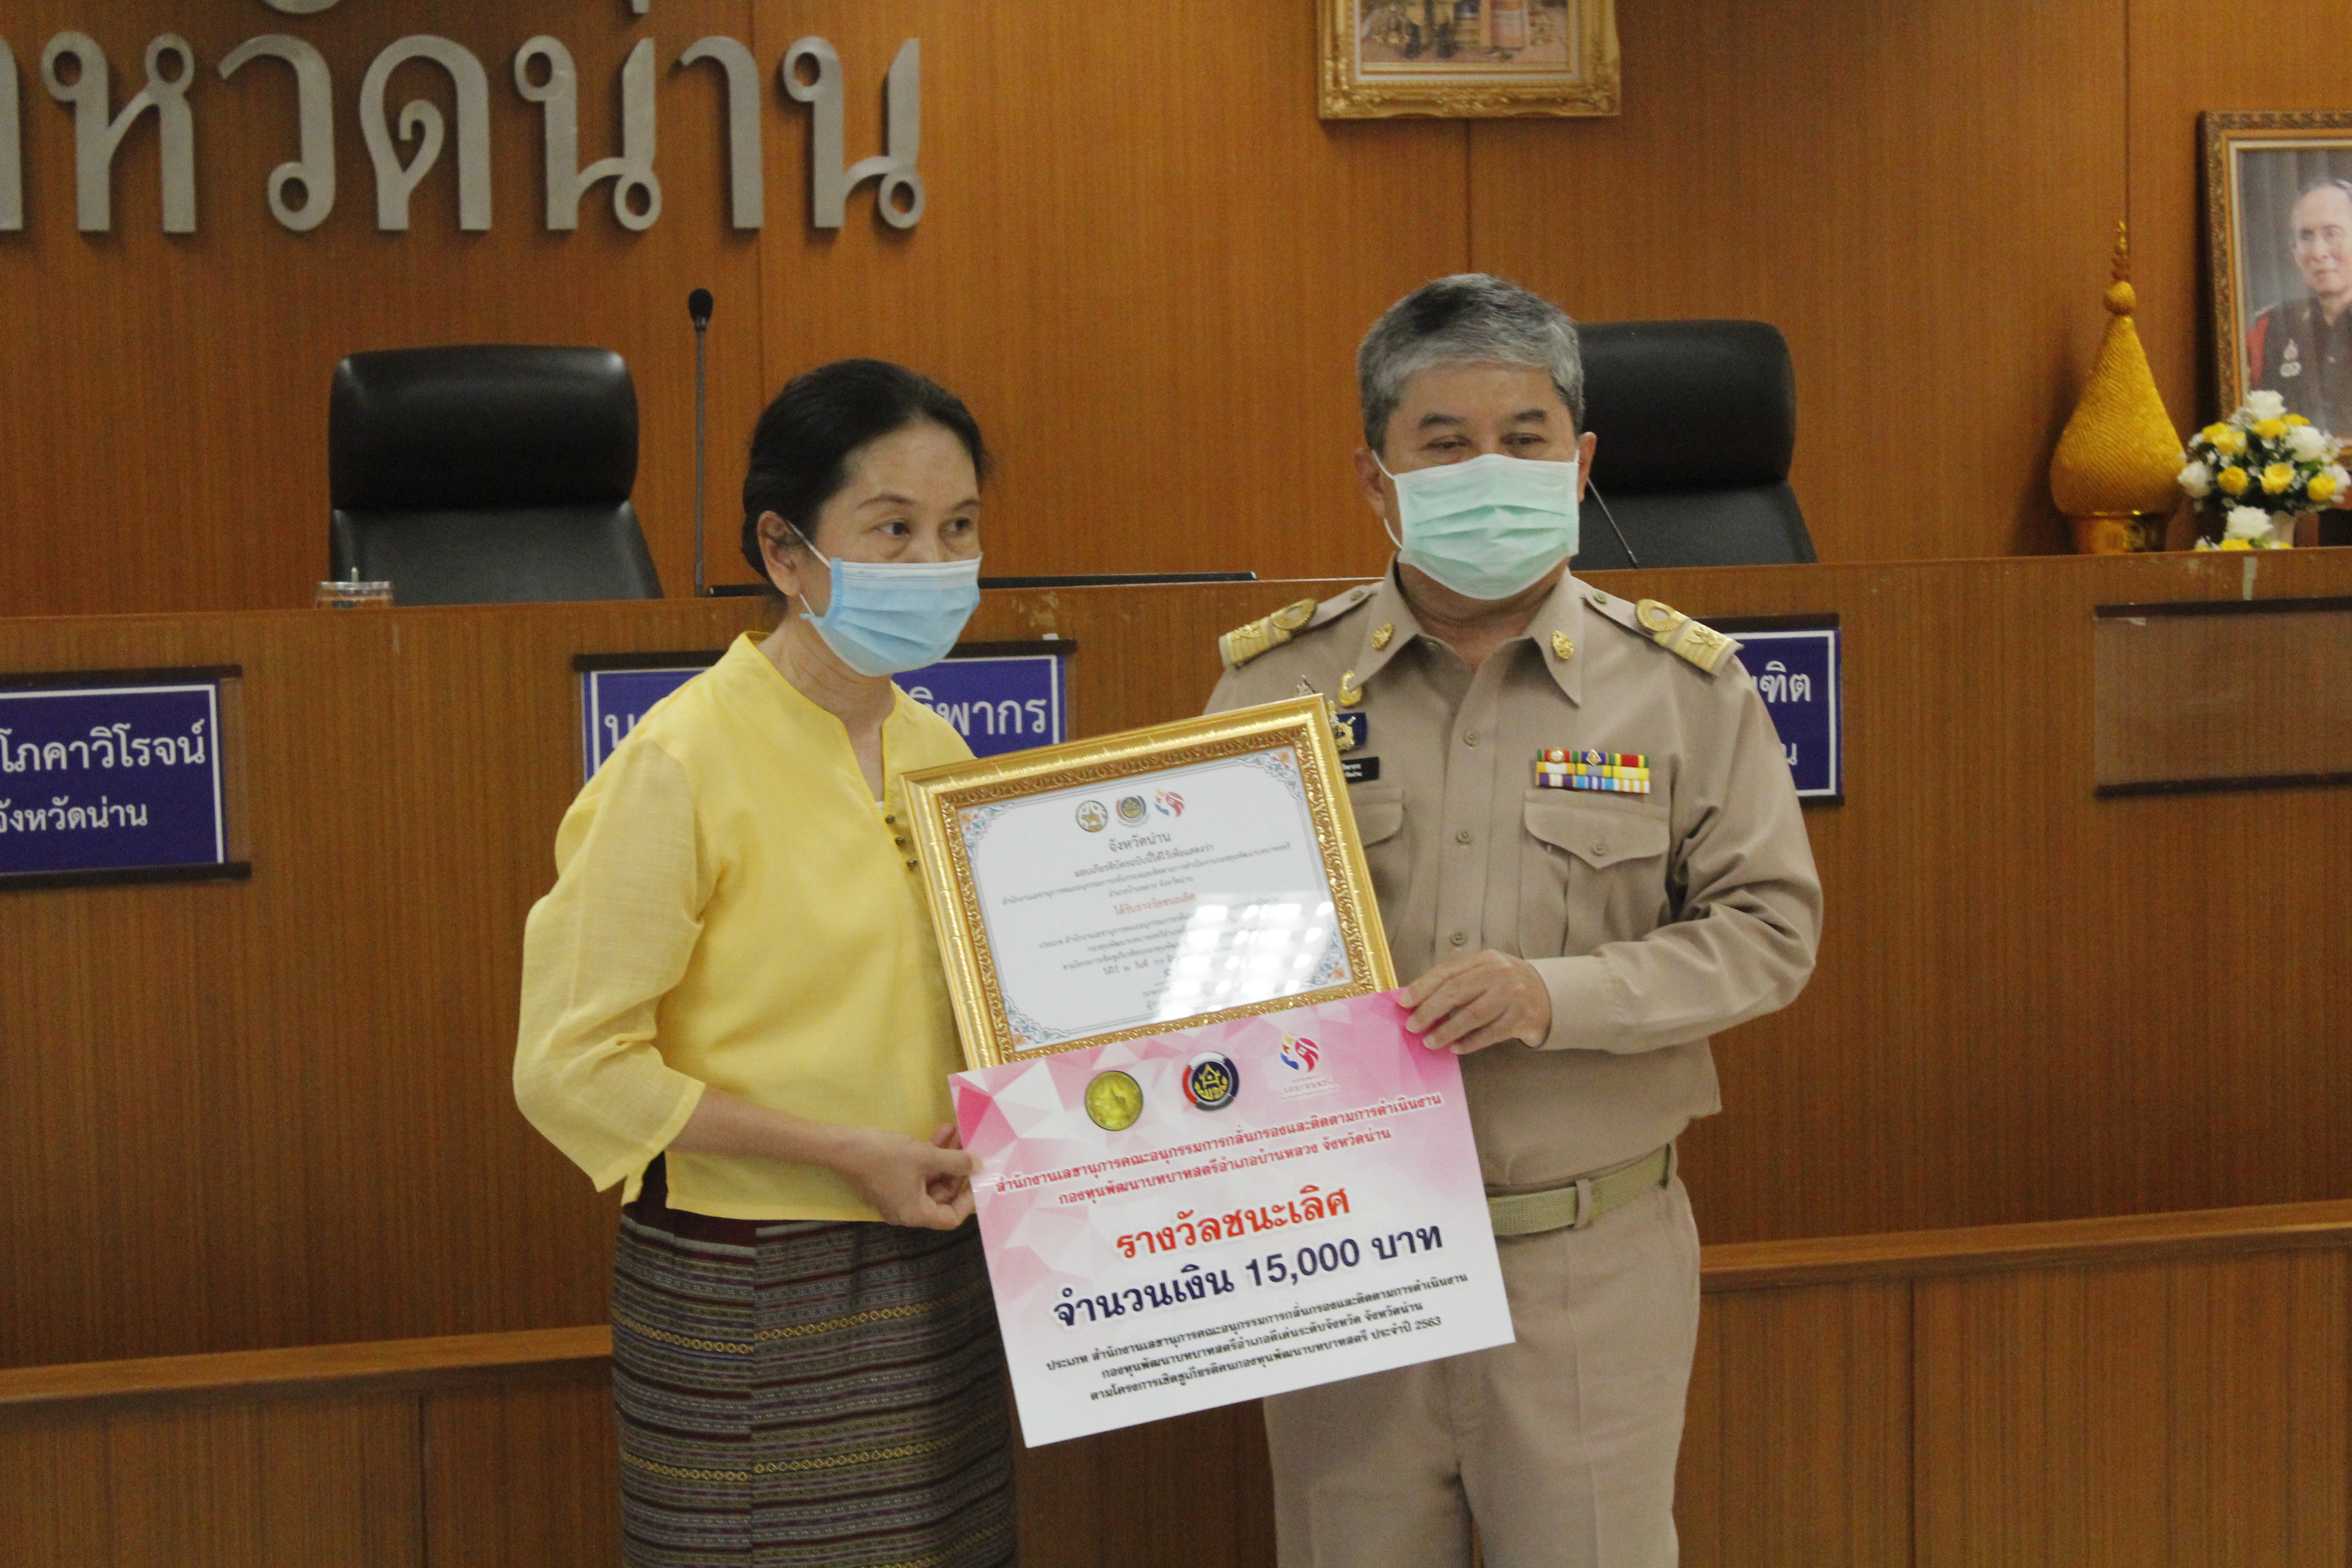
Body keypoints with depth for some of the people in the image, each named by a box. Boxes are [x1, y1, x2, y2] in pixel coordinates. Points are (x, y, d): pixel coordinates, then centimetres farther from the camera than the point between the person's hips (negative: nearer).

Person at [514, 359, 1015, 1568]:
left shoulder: (934, 753, 8)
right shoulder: (683, 763, -13)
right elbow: (573, 1067, -15)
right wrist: (849, 1152, -16)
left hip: (935, 1281, 6)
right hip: (747, 1307, -6)